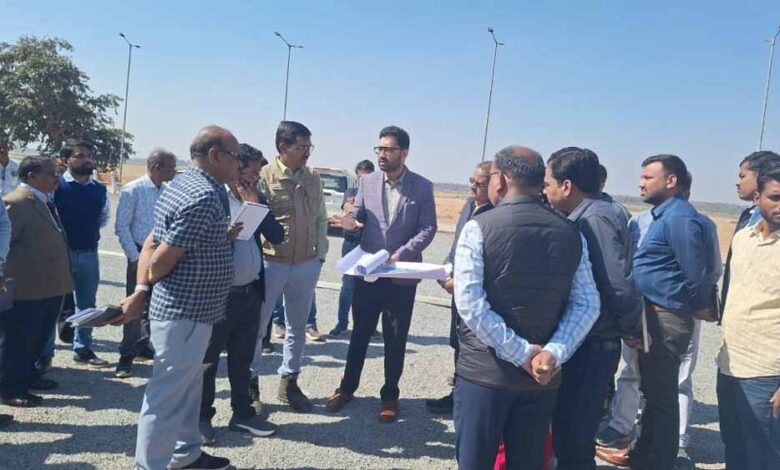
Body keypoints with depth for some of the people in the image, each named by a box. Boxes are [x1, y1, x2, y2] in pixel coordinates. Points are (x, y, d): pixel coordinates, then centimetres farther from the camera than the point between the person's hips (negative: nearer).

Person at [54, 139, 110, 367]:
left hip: (89, 254, 5)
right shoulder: (55, 185, -10)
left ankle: (83, 349, 28)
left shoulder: (99, 189, 5)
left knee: (87, 304, 14)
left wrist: (88, 230, 8)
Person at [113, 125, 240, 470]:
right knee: (167, 396, 2)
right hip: (186, 312, -10)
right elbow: (161, 261, -22)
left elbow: (153, 244, 7)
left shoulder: (182, 183, 9)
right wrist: (145, 288, -2)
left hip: (180, 308, 10)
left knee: (188, 386, 22)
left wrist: (141, 291, -1)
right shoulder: (205, 197, -22)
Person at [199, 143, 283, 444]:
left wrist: (255, 205, -5)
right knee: (208, 359, 8)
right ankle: (202, 417, 22)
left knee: (243, 358, 16)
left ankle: (242, 413, 28)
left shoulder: (255, 199, 10)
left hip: (251, 292, 6)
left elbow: (277, 236, 2)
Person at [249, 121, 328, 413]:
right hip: (271, 263, -5)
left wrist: (320, 255, 8)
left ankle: (289, 383, 29)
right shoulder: (264, 177, -9)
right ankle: (250, 383, 23)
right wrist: (257, 256, -16)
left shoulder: (313, 180, 6)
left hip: (307, 265, 5)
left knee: (297, 327, 14)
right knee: (257, 325, 7)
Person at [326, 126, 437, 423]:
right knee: (360, 333, 14)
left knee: (395, 339, 9)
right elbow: (358, 212, 11)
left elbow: (428, 228, -6)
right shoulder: (367, 181, 3)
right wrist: (351, 221, -14)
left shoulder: (422, 187, -5)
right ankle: (347, 387, 31)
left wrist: (402, 254, -19)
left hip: (402, 275, -2)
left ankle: (390, 395, 25)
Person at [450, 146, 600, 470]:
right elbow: (587, 305, -2)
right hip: (541, 376, 4)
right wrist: (553, 353, -10)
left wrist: (522, 354, -13)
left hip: (484, 371, -4)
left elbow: (470, 304, -17)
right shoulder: (571, 234, 3)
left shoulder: (479, 228, -10)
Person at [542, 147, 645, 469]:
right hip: (586, 343, 9)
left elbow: (620, 287, -22)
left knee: (573, 440, 0)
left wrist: (633, 330, -8)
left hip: (591, 348, -9)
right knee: (570, 434, 19)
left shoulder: (595, 218, -17)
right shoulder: (588, 216, 11)